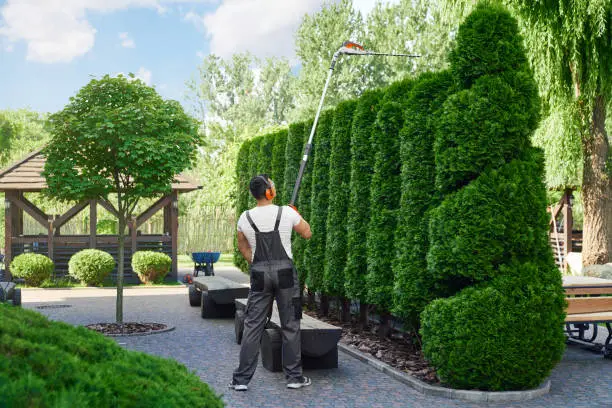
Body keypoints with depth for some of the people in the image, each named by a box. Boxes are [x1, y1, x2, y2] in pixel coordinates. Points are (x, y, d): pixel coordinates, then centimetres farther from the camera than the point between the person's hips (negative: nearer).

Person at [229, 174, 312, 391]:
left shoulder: (245, 218, 0)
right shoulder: (287, 213, -8)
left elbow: (242, 246, 15)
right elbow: (307, 234, 8)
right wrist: (297, 215, 24)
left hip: (259, 274, 2)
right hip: (285, 272, -2)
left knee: (252, 326, 7)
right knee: (290, 326, 8)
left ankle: (241, 379, 8)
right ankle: (294, 376, 15)